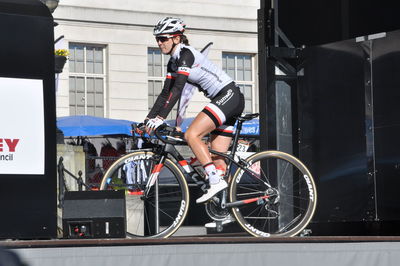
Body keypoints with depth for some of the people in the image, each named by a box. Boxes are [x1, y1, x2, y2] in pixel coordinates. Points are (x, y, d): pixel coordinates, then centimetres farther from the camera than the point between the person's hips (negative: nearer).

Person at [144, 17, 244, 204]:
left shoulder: (186, 54, -14)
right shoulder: (173, 62, 14)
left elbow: (177, 89, -24)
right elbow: (165, 93, 15)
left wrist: (160, 118, -30)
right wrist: (148, 120, 8)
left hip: (229, 95, -10)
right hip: (222, 100, 10)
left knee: (191, 135, -22)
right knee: (217, 159, 4)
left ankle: (216, 181, -25)